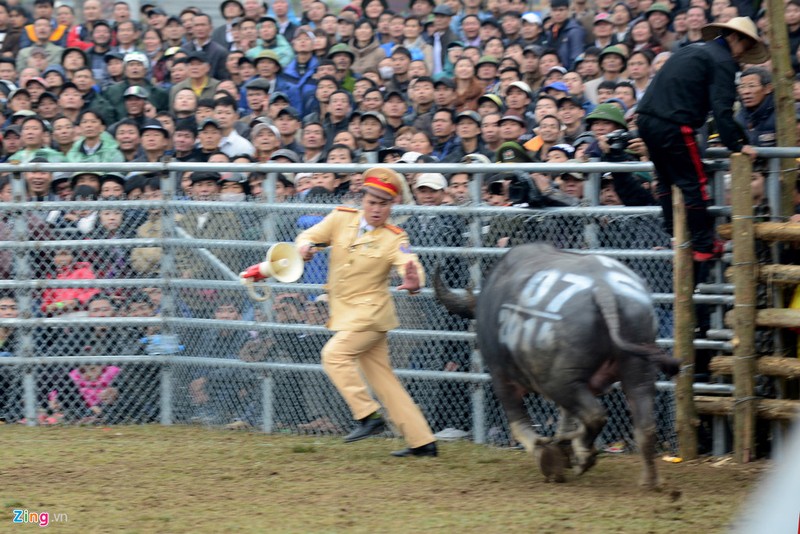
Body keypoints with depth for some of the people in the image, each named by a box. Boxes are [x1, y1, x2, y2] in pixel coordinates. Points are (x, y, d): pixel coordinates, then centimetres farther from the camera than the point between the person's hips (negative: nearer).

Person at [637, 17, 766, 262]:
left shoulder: (691, 51, 25)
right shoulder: (723, 61, -3)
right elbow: (722, 108, -13)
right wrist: (736, 144, -14)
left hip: (647, 121, 9)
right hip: (673, 126, -9)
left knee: (666, 181, 19)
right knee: (693, 184, -2)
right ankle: (704, 246, -1)